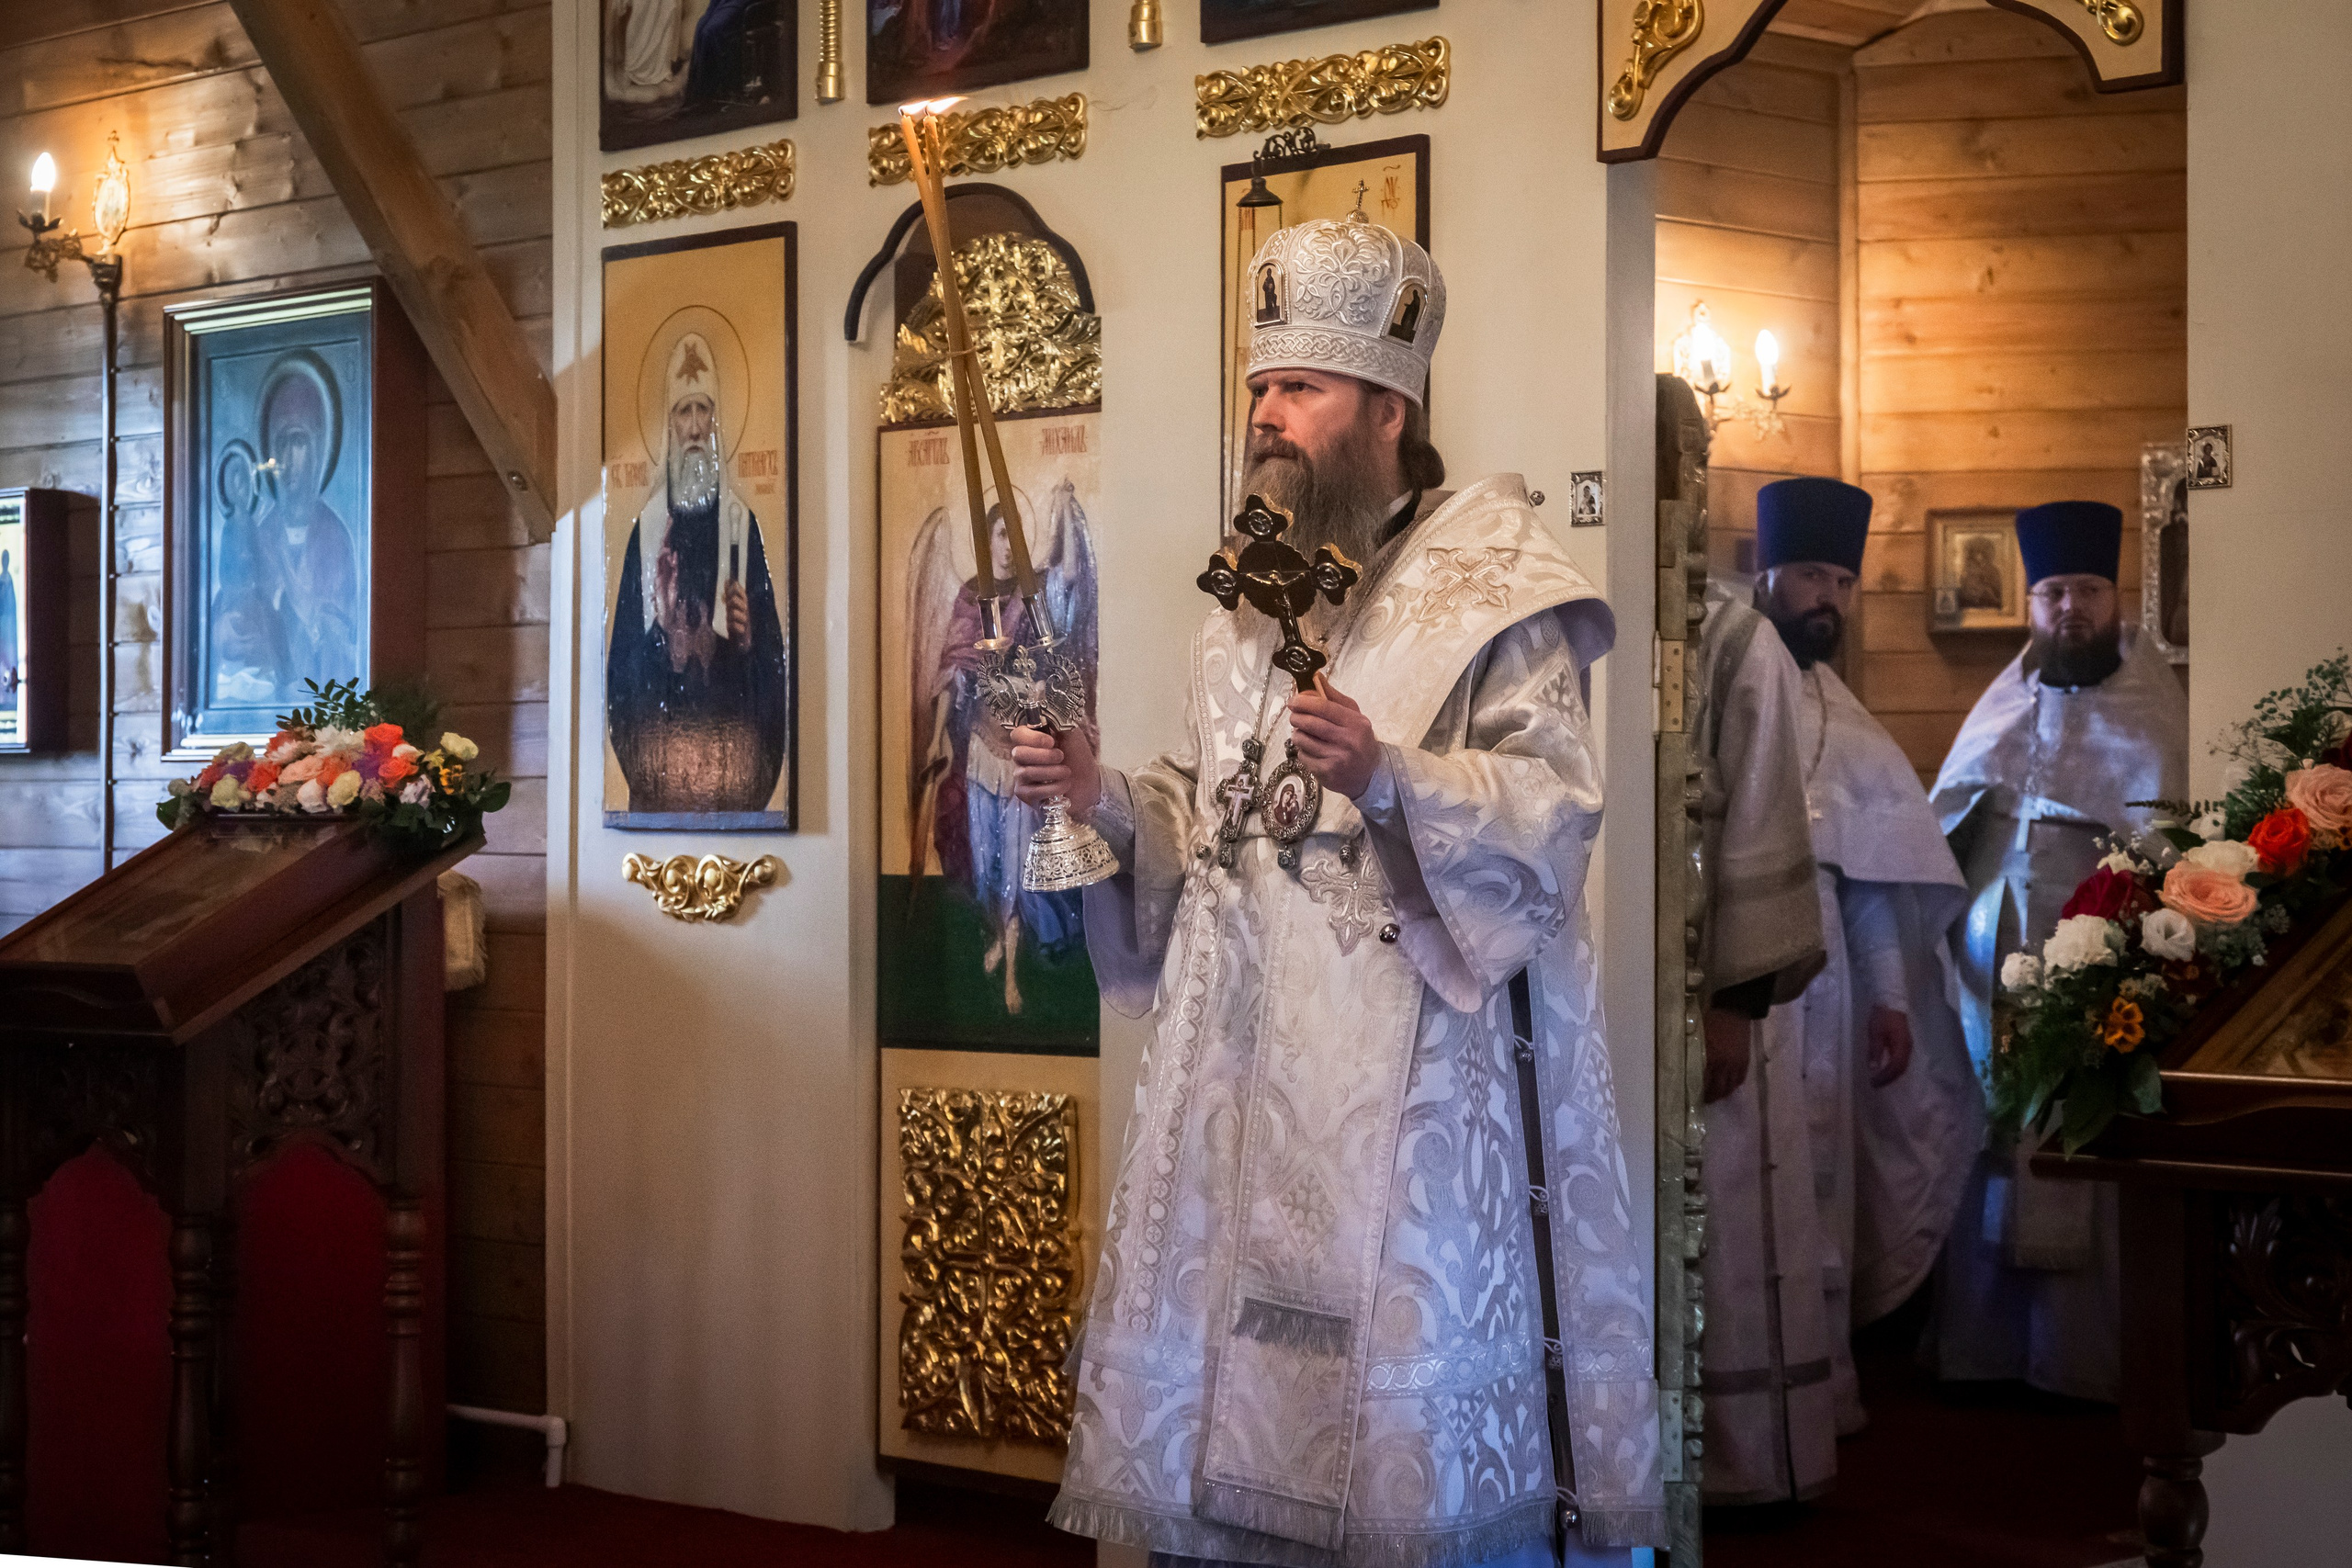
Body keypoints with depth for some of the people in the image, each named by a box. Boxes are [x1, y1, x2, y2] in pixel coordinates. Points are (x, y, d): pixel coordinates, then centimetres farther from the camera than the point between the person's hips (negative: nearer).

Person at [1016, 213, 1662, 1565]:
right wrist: (1106, 797, 3)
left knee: (1411, 1361, -5)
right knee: (1221, 1381, 7)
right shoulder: (1250, 601, 18)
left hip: (1413, 1061, -6)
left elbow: (1554, 802, -13)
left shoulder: (1490, 586, -3)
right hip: (1247, 1058, 6)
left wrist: (1390, 776, -28)